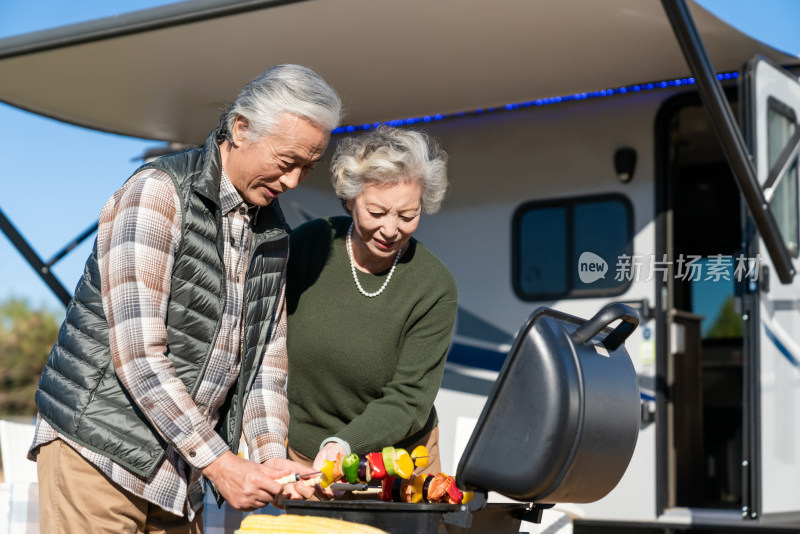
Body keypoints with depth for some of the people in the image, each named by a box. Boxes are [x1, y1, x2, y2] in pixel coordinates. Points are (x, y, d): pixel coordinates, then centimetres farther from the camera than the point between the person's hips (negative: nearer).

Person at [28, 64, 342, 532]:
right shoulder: (158, 192, -14)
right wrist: (220, 463, -20)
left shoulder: (274, 233, 10)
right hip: (100, 455, -7)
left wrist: (271, 454, -5)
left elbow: (267, 357, 12)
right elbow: (137, 356, -21)